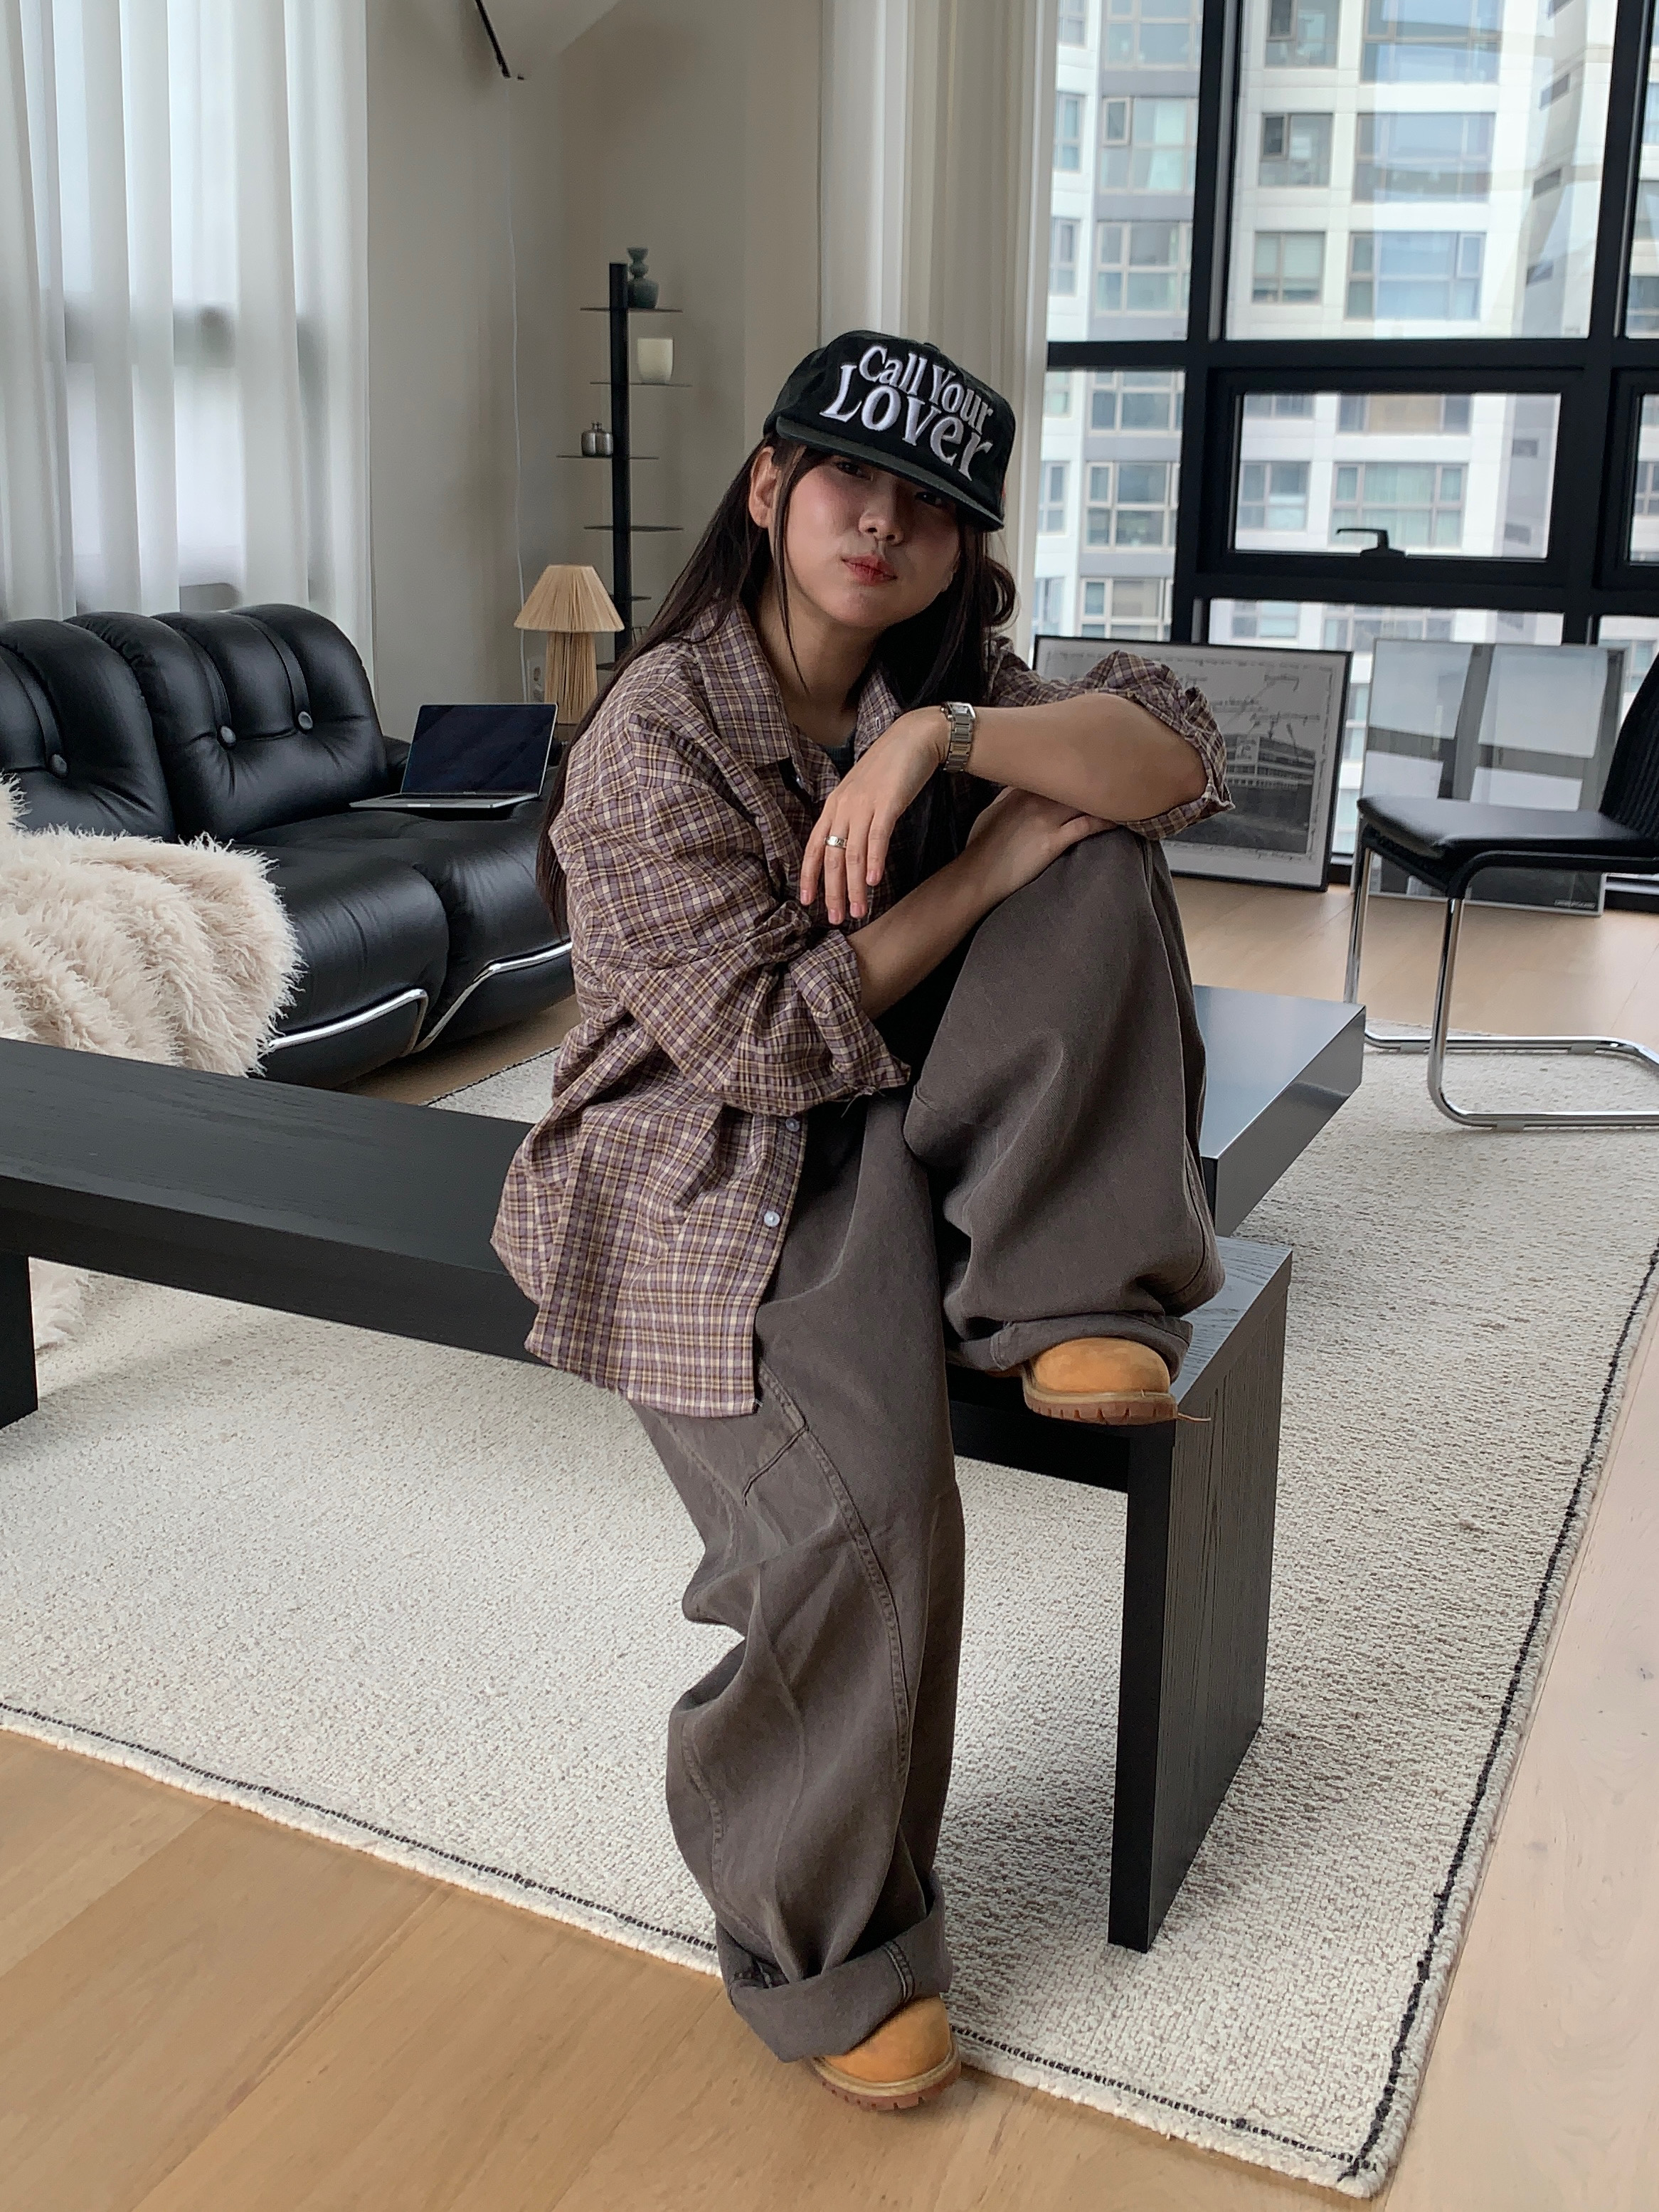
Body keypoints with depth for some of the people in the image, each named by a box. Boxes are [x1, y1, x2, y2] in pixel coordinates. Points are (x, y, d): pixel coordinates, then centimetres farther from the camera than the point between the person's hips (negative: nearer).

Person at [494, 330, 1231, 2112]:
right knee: (864, 1505, -27)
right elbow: (773, 1038, -20)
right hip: (704, 1177, -6)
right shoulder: (657, 732, -14)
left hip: (885, 1121, 6)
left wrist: (951, 738, -27)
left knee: (1097, 853, -11)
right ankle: (824, 1943, -1)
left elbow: (1179, 761, -11)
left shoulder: (945, 680, 4)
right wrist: (1001, 853, -16)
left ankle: (1062, 1302, -16)